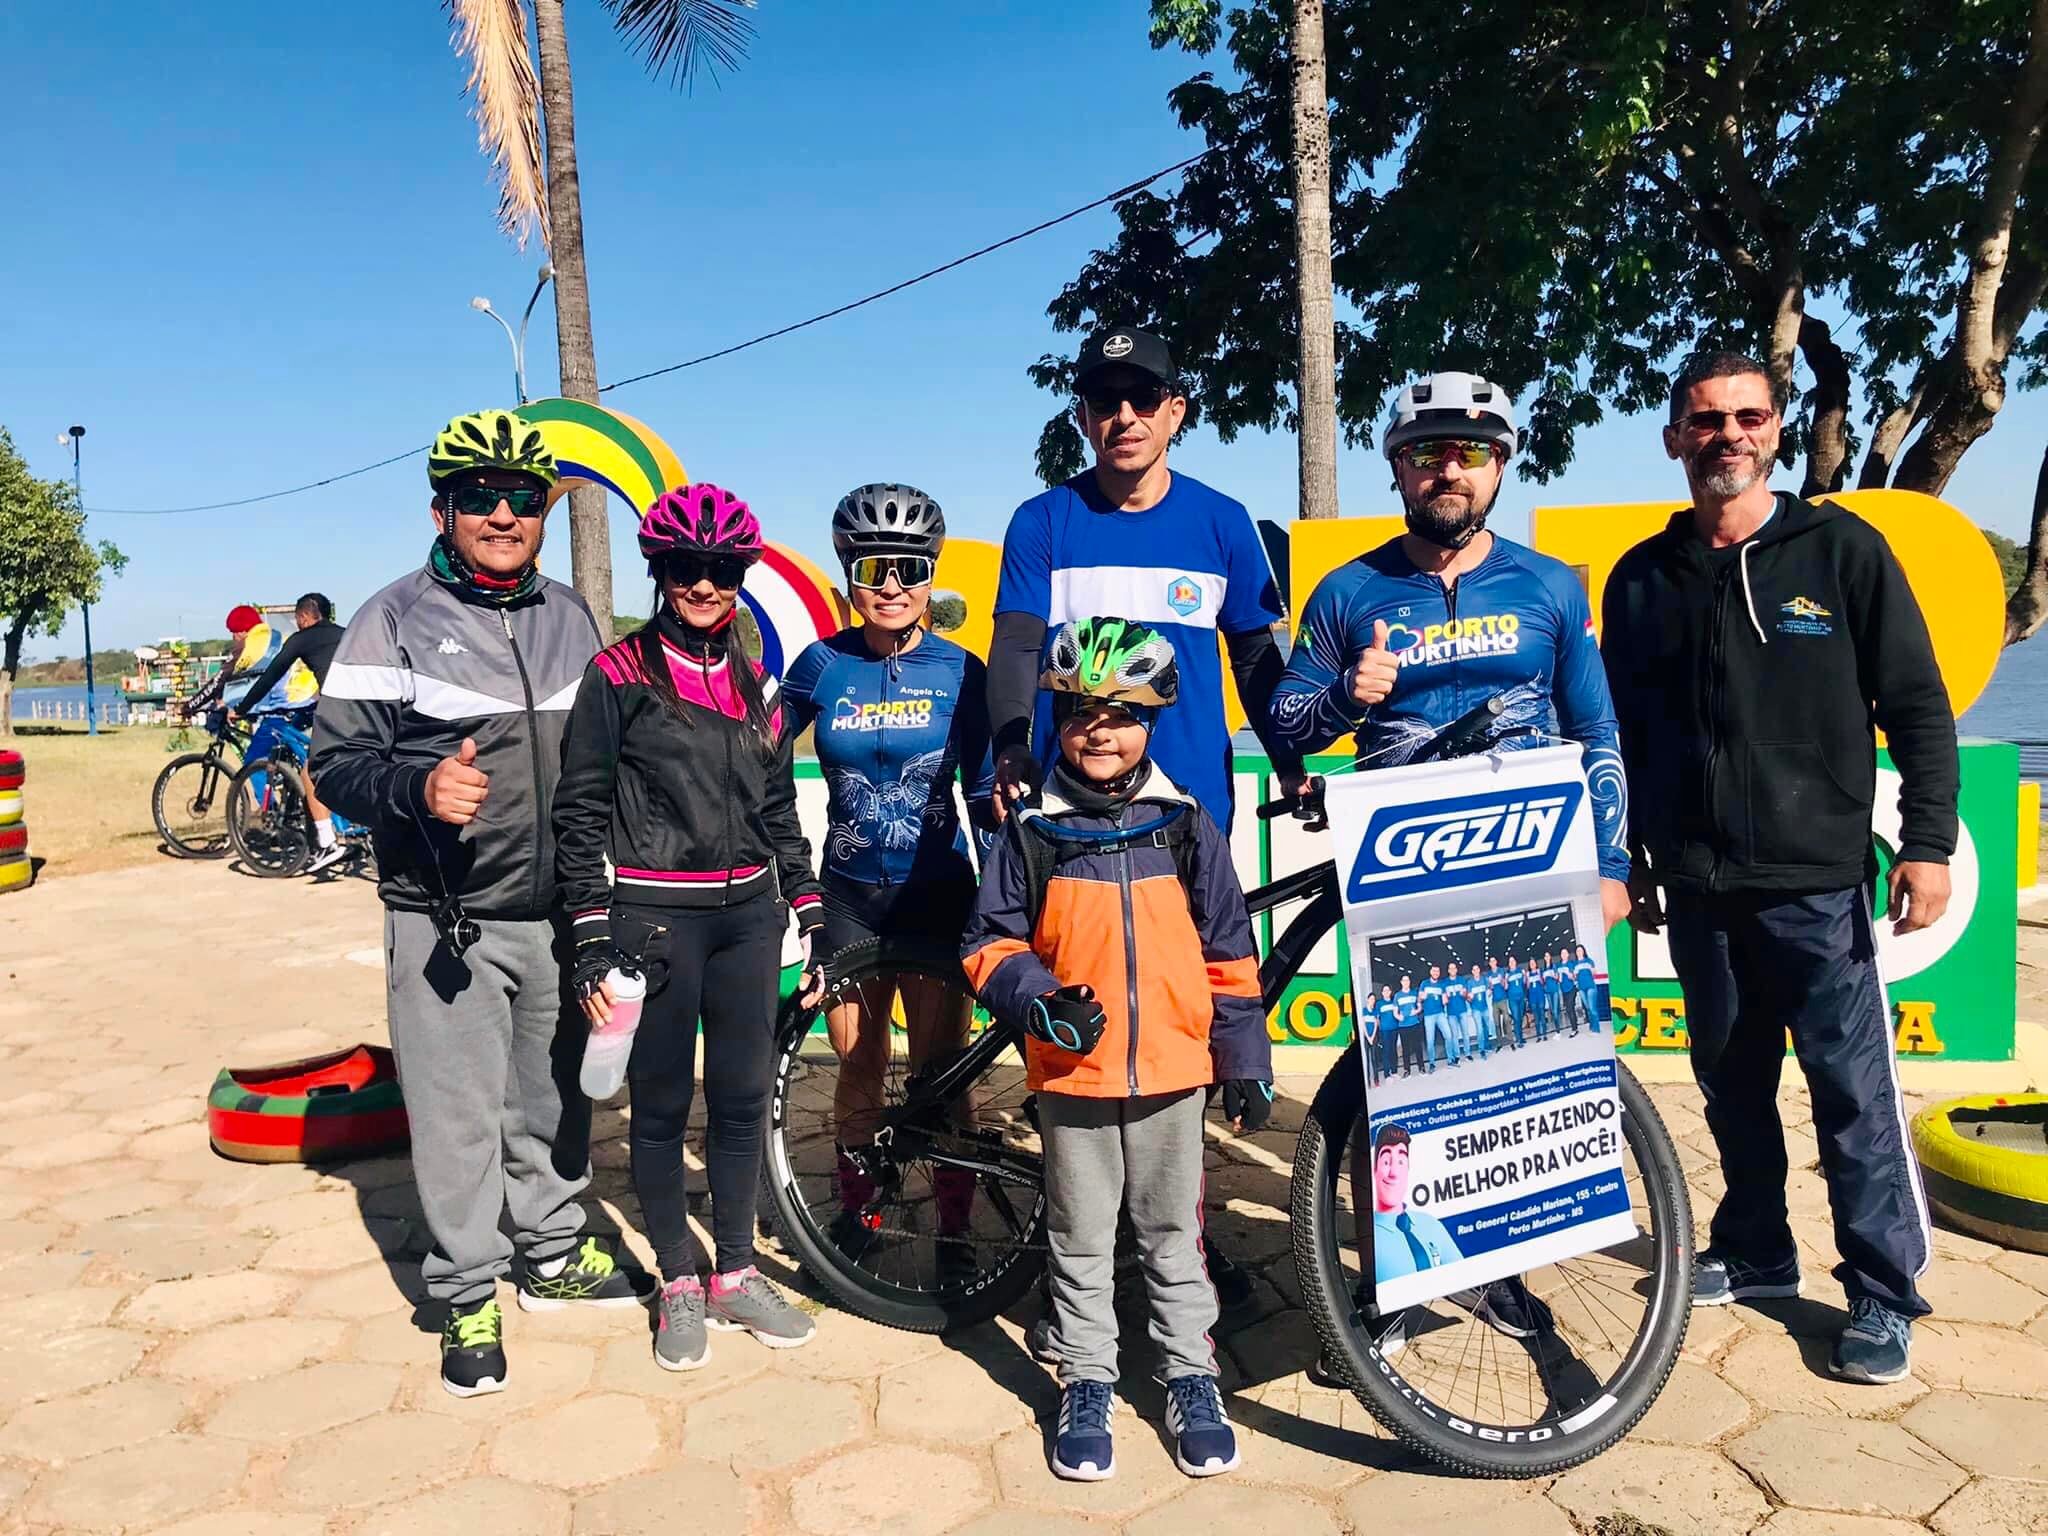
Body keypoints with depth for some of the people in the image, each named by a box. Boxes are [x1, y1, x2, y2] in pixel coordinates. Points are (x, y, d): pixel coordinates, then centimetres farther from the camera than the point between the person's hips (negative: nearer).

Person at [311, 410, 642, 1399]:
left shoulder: (570, 617, 10)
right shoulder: (395, 620, -4)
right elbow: (337, 759, -7)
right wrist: (417, 789, -27)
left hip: (558, 914, 4)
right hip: (446, 923, -4)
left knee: (554, 1096, 16)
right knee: (458, 1114, 3)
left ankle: (552, 1255, 34)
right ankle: (469, 1297, 20)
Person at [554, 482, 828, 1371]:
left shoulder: (755, 683, 11)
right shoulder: (617, 675, -4)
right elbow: (579, 813, -6)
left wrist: (813, 917, 11)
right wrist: (593, 942, -11)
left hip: (746, 914, 5)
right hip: (653, 917, -4)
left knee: (744, 1097, 10)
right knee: (662, 1105, 6)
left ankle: (735, 1274, 26)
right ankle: (678, 1285, 22)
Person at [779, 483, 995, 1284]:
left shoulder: (959, 671, -4)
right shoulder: (822, 664, -1)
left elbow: (983, 788, -3)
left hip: (936, 894, -1)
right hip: (848, 896, 2)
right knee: (858, 1069, 10)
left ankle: (954, 1232, 17)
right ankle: (855, 1209, 30)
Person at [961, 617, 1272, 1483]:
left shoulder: (1185, 826, -1)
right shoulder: (1031, 833, -4)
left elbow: (1228, 954, 3)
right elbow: (990, 945, -1)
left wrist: (1245, 1062, 4)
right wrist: (1041, 1002, -20)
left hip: (1172, 1072, 1)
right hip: (1073, 1073, 0)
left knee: (1173, 1235, 15)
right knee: (1080, 1242, 13)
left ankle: (1191, 1378, 31)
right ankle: (1086, 1385, 29)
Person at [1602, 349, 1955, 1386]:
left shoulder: (1842, 549, -1)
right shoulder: (1642, 578, 7)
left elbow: (1917, 705, -1)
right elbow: (1623, 732, 13)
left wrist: (1928, 842, -7)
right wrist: (1629, 857, 13)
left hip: (1819, 881, -3)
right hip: (1697, 886, 3)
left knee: (1854, 1093, 0)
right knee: (1731, 1084, 13)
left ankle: (1884, 1294, 14)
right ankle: (1754, 1252, 30)